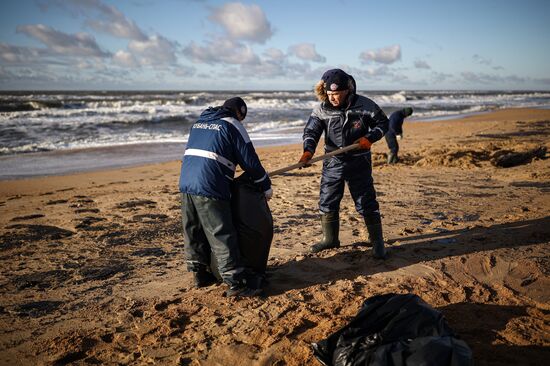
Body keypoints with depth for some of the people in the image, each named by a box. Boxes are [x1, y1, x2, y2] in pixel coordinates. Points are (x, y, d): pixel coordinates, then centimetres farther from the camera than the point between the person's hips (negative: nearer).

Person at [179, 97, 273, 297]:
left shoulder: (199, 122, 22)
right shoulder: (232, 126, 2)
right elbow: (250, 161, -1)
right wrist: (266, 186, 12)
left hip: (186, 184, 7)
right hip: (210, 190, -7)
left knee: (194, 233, 16)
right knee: (223, 237, -5)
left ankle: (200, 274, 26)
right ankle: (236, 283, -2)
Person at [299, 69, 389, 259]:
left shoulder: (364, 105, -10)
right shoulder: (322, 109, -5)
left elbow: (382, 123, 3)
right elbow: (311, 131, -8)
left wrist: (369, 138, -14)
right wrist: (308, 151, -27)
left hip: (359, 162, -3)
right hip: (333, 163, 3)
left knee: (367, 203, 0)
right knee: (327, 202, 9)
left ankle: (377, 242, 15)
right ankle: (330, 239, 28)